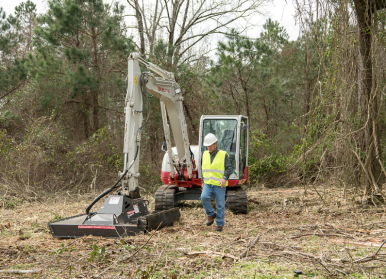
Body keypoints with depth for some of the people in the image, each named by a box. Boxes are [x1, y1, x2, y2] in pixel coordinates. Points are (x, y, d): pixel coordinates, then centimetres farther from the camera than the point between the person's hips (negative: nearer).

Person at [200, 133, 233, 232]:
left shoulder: (223, 155, -3)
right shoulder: (205, 154, 12)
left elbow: (229, 168, -7)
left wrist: (224, 178, -23)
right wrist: (203, 181, 19)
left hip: (219, 185, -3)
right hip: (208, 184, 3)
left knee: (220, 205, -1)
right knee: (204, 197, -21)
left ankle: (220, 224, 12)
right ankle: (211, 214, 0)